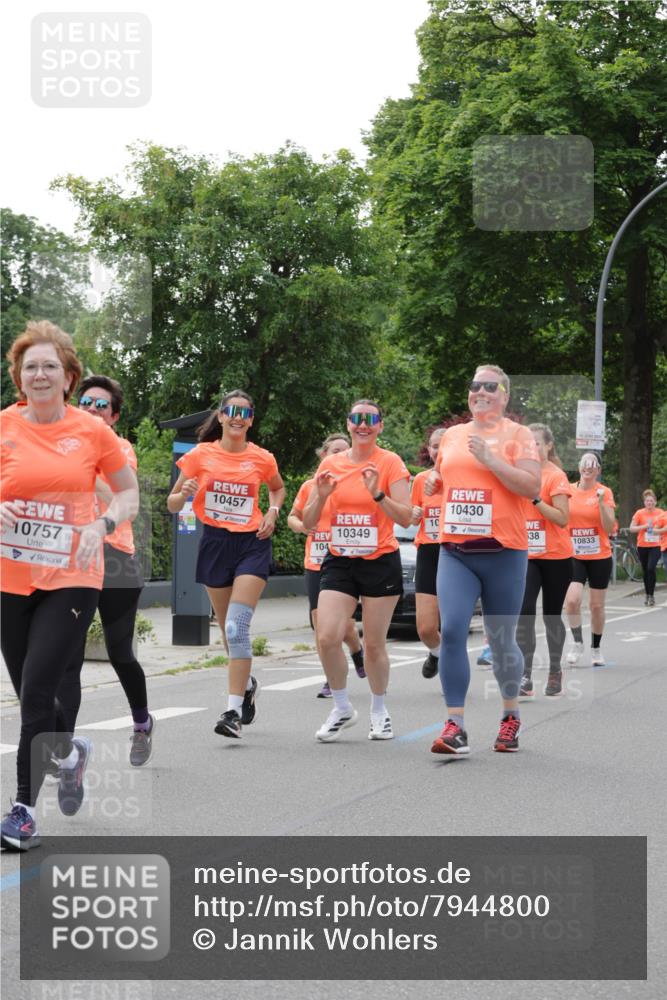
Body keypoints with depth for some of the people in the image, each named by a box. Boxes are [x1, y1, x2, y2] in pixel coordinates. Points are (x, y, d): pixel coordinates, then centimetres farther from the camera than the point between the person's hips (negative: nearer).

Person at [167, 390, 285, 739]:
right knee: (230, 629, 12)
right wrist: (184, 494, -19)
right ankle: (247, 683, 41)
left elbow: (278, 488, 23)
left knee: (237, 627, -17)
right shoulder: (201, 455, 0)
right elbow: (172, 504, 4)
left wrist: (272, 512, 3)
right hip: (215, 543, 2)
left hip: (251, 543, -2)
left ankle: (233, 710, -17)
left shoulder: (262, 458, 1)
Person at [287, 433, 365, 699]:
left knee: (344, 626, -6)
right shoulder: (309, 487, 5)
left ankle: (357, 651, 30)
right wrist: (300, 526, -4)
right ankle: (332, 679, 13)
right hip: (315, 564, 2)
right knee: (320, 623, 0)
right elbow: (293, 516, 17)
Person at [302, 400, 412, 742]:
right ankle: (342, 708, 9)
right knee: (327, 638, -12)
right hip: (339, 561, 3)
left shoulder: (390, 463, -5)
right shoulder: (330, 464, 5)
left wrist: (377, 493, -24)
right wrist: (321, 497, -12)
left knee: (374, 644, 2)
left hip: (380, 562, -3)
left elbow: (406, 518, -11)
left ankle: (378, 710, 25)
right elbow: (308, 523, 7)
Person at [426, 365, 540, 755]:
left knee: (501, 639, 7)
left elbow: (533, 487, -12)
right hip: (455, 551, 3)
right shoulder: (451, 435, 14)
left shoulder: (517, 435, -1)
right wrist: (433, 481, 7)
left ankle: (511, 715, 29)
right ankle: (455, 727, -12)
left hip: (503, 552, -3)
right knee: (452, 631, -13)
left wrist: (489, 459, -17)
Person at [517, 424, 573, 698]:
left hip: (555, 557, -4)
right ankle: (525, 678, -17)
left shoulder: (556, 476, -8)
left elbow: (562, 518, -17)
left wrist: (535, 498, -23)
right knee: (524, 612, -13)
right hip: (527, 557, 4)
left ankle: (555, 671, 25)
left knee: (552, 614, 7)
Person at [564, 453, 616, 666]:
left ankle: (596, 648, 24)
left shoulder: (604, 492, -4)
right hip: (574, 556, 1)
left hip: (600, 557, -1)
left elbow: (609, 528, -10)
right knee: (572, 599, -18)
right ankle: (577, 642, 2)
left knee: (596, 605, 7)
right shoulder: (569, 491, 2)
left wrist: (601, 503, -20)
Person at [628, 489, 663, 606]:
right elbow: (631, 529, -7)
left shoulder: (660, 513, 0)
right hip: (642, 546, 1)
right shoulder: (640, 513, -4)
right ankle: (647, 595, 26)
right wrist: (645, 526, -17)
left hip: (655, 546, -1)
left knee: (651, 569, -17)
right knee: (645, 571, 10)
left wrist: (658, 531, -6)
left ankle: (651, 595, -10)